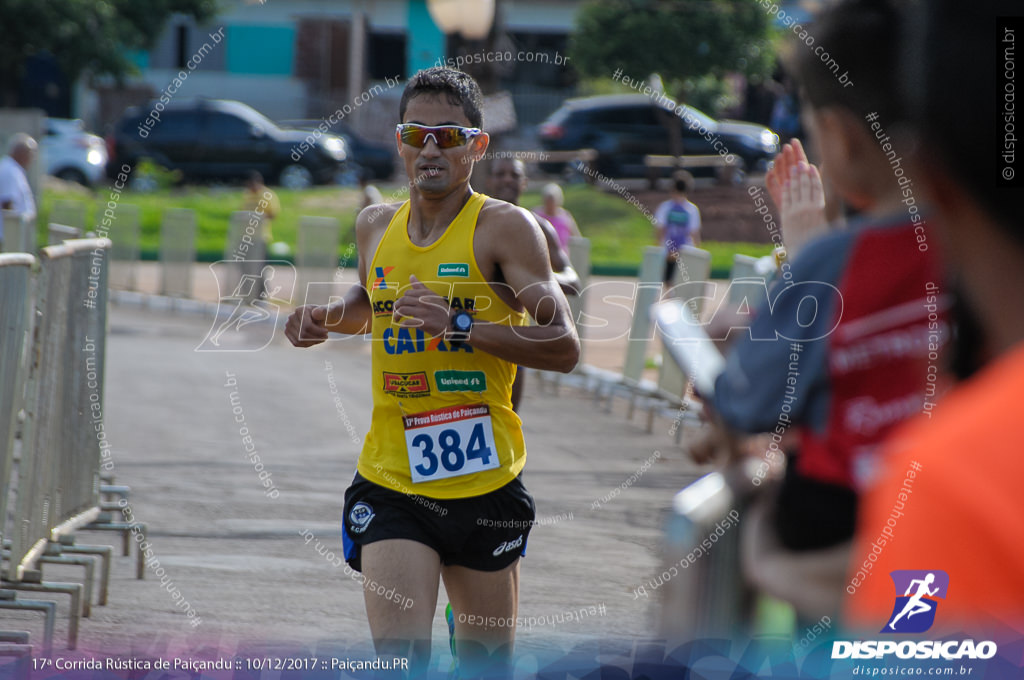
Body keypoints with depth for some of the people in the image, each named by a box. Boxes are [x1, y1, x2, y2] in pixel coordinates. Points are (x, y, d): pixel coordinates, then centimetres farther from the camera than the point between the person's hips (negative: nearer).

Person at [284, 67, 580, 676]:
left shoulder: (504, 227, -8)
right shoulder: (375, 226, 8)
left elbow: (564, 347, -17)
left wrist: (460, 327, -26)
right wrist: (327, 317, 10)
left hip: (485, 483, -2)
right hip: (390, 483, 2)